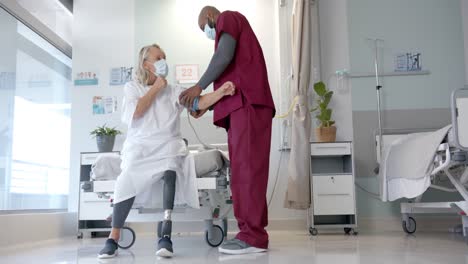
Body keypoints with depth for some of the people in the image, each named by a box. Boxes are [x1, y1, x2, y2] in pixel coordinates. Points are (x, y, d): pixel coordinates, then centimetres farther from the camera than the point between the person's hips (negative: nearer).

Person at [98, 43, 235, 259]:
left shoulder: (174, 90, 11)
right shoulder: (132, 87, 12)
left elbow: (199, 103, -5)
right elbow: (136, 112, -7)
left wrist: (222, 92, -23)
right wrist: (156, 88, -2)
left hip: (168, 145, 0)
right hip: (140, 146, 0)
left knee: (170, 171, -34)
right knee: (127, 181, -27)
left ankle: (166, 234, -38)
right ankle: (113, 239, -17)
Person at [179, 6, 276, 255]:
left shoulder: (228, 18, 8)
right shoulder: (233, 26, 34)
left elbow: (224, 56, -10)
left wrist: (199, 87, -2)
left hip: (247, 102, -9)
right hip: (242, 104, 9)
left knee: (246, 168, -15)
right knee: (243, 169, 3)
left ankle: (253, 235, -16)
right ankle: (252, 232, 3)